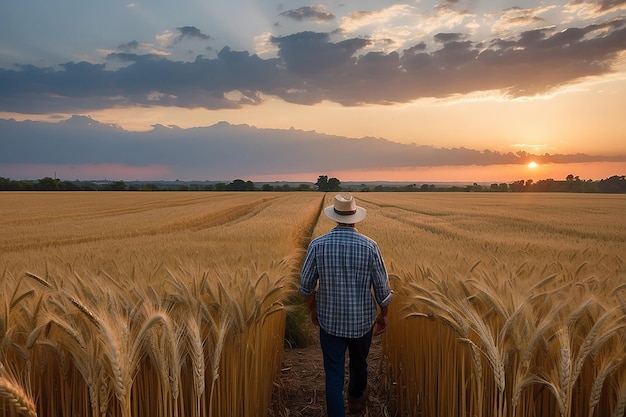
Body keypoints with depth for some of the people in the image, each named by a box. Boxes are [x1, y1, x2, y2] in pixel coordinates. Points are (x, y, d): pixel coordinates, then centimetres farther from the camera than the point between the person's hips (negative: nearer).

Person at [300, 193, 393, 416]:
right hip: (362, 320, 1)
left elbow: (306, 284, -5)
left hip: (330, 320, -1)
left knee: (334, 374, 8)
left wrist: (313, 309, 12)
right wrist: (383, 314, 8)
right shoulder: (370, 246, -15)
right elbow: (382, 287, -8)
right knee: (359, 363, 26)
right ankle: (356, 398, 52)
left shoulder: (318, 244, -13)